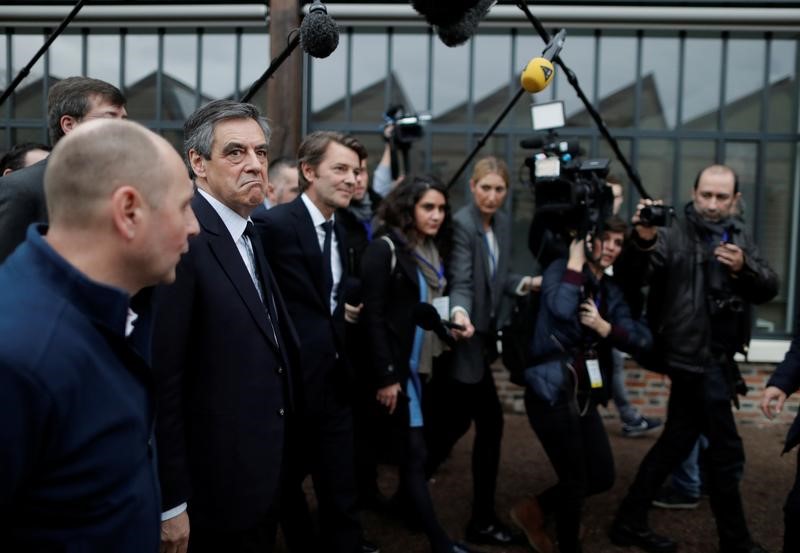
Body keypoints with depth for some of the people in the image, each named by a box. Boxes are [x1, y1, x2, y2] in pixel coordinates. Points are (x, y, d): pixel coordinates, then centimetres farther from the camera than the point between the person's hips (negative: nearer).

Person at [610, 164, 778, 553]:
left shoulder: (740, 236, 12)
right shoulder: (676, 234, -8)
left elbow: (769, 289, 4)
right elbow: (637, 273, -23)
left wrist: (744, 268, -17)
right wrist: (644, 241, -43)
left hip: (714, 358, 7)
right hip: (695, 358, -7)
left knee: (676, 442, 13)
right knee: (726, 452, -1)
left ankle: (630, 522, 25)